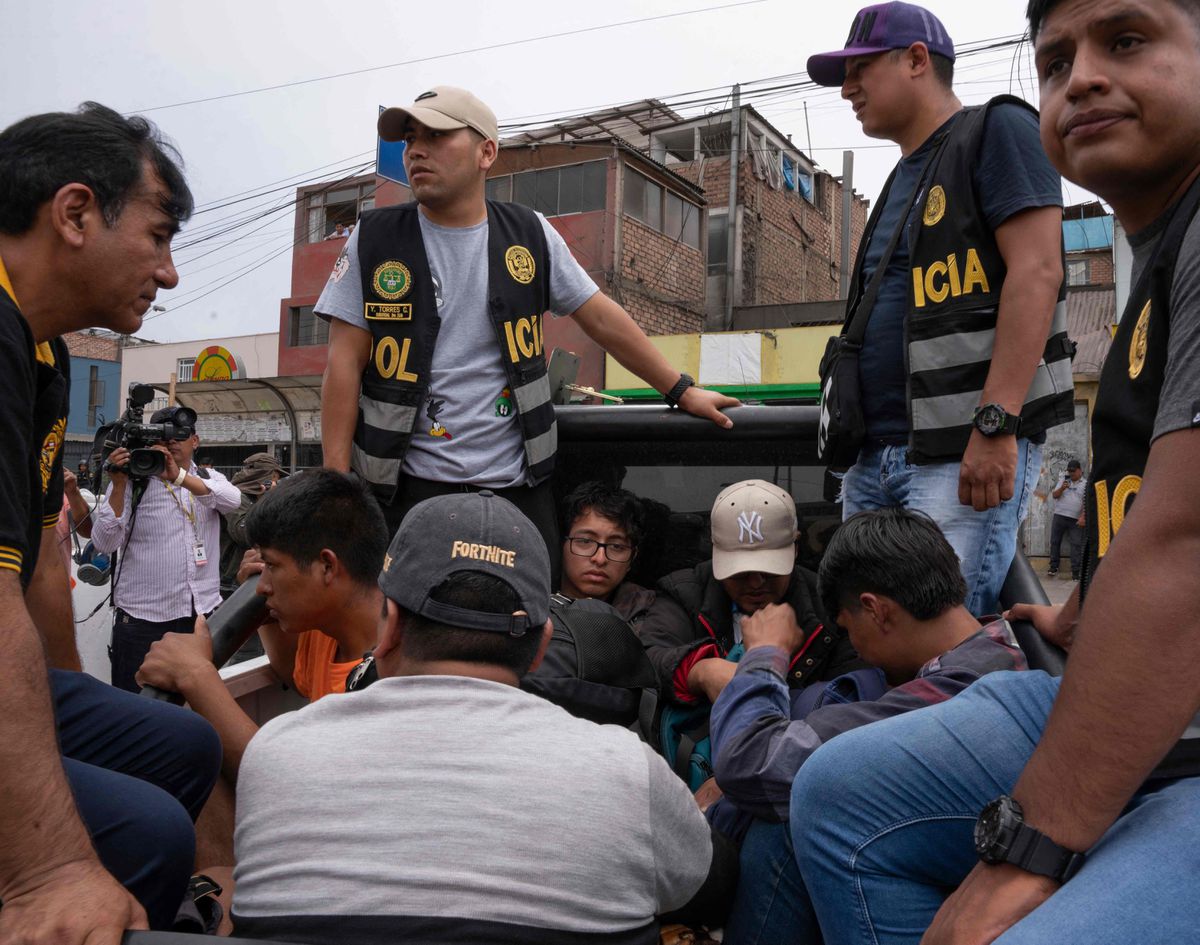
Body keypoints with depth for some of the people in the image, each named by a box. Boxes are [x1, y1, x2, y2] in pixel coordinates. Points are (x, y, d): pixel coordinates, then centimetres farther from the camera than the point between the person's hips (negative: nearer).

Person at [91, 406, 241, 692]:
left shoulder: (210, 478, 11)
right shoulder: (133, 481, 2)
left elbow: (232, 499, -13)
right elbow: (104, 543, -8)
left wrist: (178, 476, -24)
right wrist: (118, 484, -17)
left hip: (204, 614, 2)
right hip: (143, 618, -2)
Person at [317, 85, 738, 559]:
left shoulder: (530, 235, 6)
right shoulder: (374, 238, 2)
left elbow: (602, 318, 11)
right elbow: (346, 364, -1)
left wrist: (682, 391, 11)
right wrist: (336, 485, -7)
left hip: (518, 486, 2)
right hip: (405, 488, -1)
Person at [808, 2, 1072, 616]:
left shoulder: (996, 128, 2)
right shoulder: (902, 179, 26)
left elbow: (1036, 273, -12)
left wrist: (995, 423, -21)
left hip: (964, 451, -8)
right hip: (874, 455, 8)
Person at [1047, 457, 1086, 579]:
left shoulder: (1085, 484, 4)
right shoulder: (1064, 481, 16)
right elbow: (1055, 495, 8)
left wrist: (1083, 517, -15)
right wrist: (1062, 488, -12)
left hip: (1075, 520, -3)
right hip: (1059, 516, 3)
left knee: (1076, 545, -4)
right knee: (1055, 541, 3)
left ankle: (1075, 571, -3)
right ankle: (1053, 567, 12)